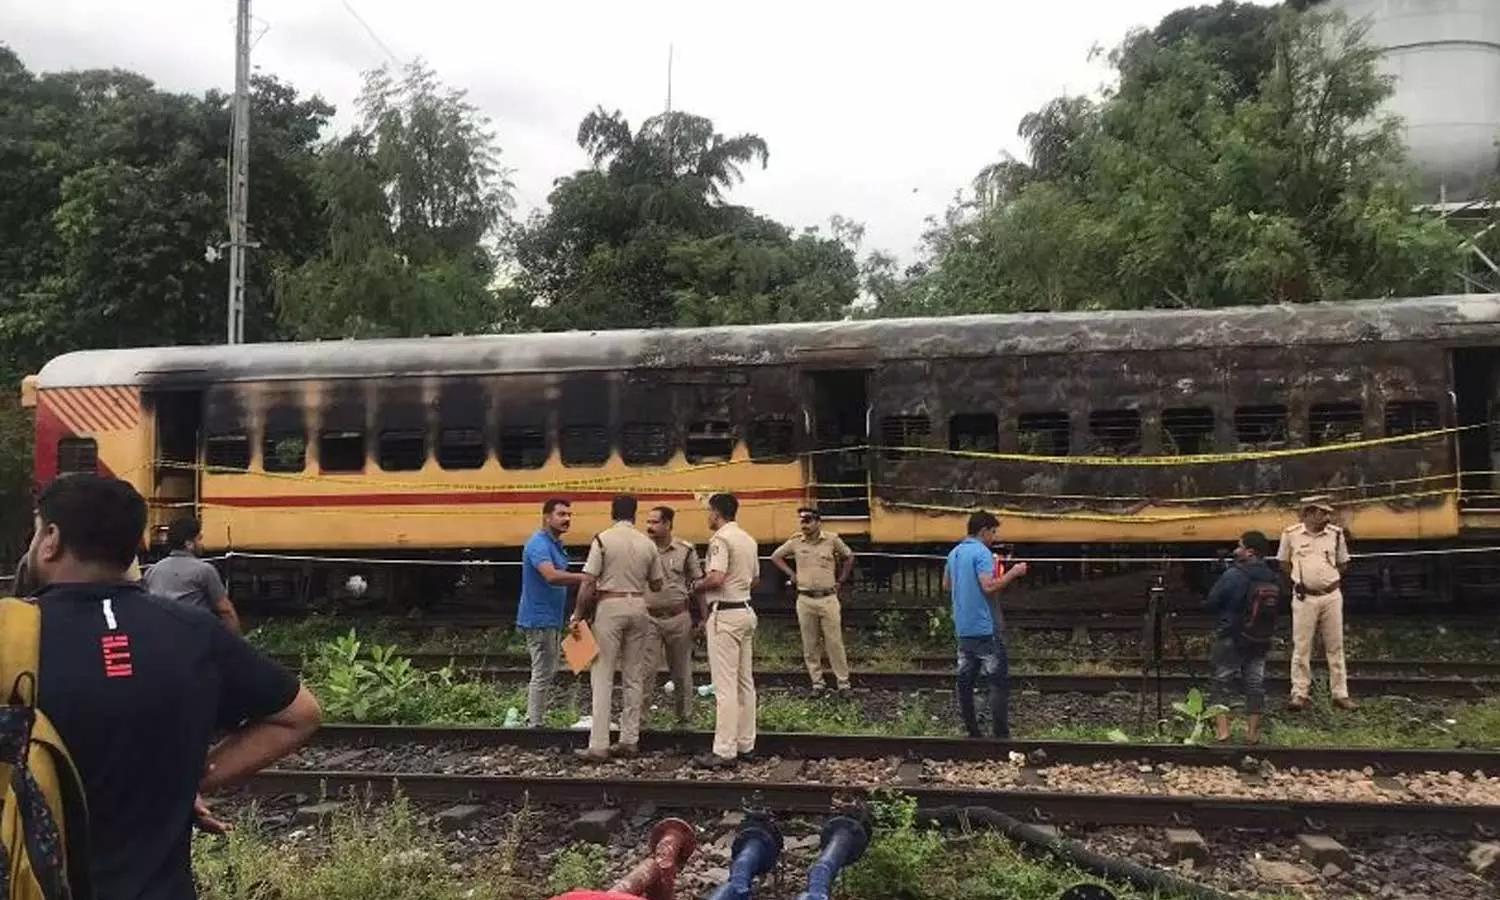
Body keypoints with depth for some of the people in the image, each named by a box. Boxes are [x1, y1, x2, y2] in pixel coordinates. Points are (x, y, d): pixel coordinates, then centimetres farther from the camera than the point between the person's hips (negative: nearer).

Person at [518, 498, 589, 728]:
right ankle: (536, 724, 0)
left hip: (552, 619, 10)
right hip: (540, 620, -10)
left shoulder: (556, 544, 15)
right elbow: (551, 576, -33)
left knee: (547, 672, 15)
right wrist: (587, 578, -35)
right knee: (542, 674, -6)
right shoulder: (539, 544, -17)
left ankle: (534, 718, 23)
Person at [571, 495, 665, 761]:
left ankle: (598, 745, -4)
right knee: (632, 676, 11)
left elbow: (588, 582, -10)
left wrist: (578, 614, -1)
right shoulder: (647, 543, 4)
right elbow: (656, 585, 11)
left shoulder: (603, 539, -7)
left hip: (610, 606, -4)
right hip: (638, 607, 4)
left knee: (602, 677, -2)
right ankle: (630, 741, 15)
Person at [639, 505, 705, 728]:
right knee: (645, 670, -5)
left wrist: (704, 617, 1)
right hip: (648, 617, 0)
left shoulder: (685, 550, 0)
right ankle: (639, 716, 1)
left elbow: (698, 585, 4)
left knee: (681, 672, 11)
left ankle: (685, 717, 24)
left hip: (678, 618, 0)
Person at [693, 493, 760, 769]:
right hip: (746, 611, 9)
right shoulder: (748, 539, 14)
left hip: (725, 614, -9)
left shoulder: (720, 539, -14)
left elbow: (716, 578, -24)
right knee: (745, 681, 12)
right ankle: (746, 745, 17)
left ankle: (724, 751, -5)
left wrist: (697, 585, -6)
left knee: (725, 685, -7)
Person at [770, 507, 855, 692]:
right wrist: (791, 574, 8)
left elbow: (848, 557, 14)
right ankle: (817, 682, 15)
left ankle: (843, 682, 8)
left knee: (834, 642, 0)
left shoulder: (832, 540, -1)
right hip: (805, 599, 2)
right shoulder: (795, 542, 2)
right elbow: (775, 556, 16)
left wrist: (840, 581, 9)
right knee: (810, 645, 6)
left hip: (828, 598, -2)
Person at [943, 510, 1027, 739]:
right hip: (985, 627, -8)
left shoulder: (954, 553, 12)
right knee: (999, 681, -2)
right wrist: (1013, 573, -13)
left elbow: (946, 585, 21)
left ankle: (972, 732, 13)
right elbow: (989, 586, -24)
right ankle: (1001, 734, -4)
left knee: (965, 681, 9)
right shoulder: (981, 552, -14)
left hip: (963, 627, 8)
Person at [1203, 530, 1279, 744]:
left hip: (1231, 638, -5)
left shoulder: (1233, 575, -19)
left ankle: (1222, 729, 3)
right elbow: (1276, 608, 11)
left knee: (1222, 683, 7)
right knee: (1255, 684, 12)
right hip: (1260, 639, 5)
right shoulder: (1274, 578, -1)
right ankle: (1253, 732, 15)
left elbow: (1210, 602, -11)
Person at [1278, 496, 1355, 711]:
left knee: (1335, 647, 8)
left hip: (1332, 596, 2)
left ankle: (1340, 694, 16)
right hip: (1304, 598, -2)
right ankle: (1299, 694, 9)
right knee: (1301, 647, 2)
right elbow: (1284, 561, 9)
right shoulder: (1291, 534, -4)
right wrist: (1298, 580, 5)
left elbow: (1343, 563, 13)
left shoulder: (1336, 534, 0)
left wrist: (1331, 579, 5)